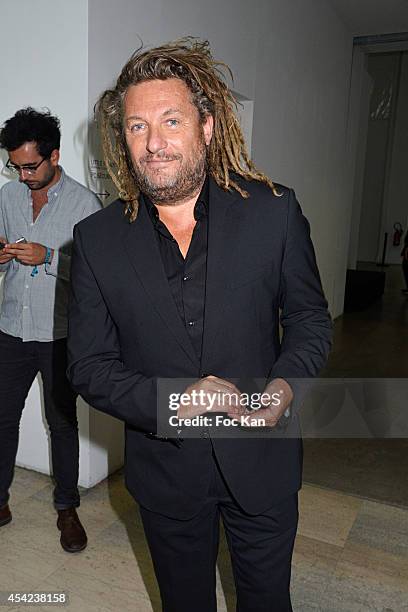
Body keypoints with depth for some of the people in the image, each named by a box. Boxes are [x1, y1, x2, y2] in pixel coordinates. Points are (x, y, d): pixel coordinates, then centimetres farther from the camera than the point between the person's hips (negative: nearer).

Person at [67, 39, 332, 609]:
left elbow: (310, 317, 0)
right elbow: (88, 365, -6)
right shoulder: (97, 238, -9)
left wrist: (284, 386, -19)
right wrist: (170, 401, -22)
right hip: (165, 471, 1)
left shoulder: (275, 210, -10)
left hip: (261, 460, 0)